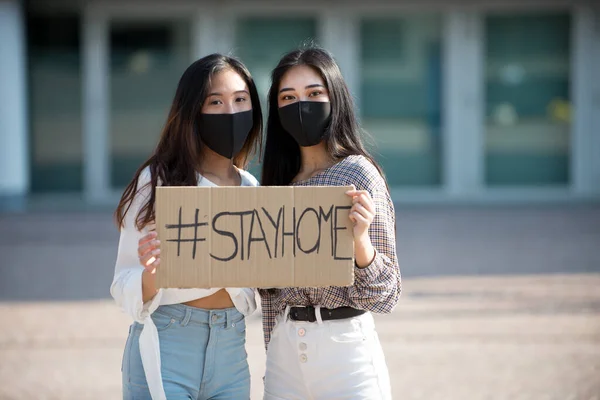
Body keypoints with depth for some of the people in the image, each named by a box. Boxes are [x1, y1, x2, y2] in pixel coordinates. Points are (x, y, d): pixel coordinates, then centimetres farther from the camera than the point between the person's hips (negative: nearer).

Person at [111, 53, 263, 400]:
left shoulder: (251, 187, 7)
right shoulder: (159, 180, -8)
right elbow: (127, 290, -10)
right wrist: (151, 273, -31)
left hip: (232, 347, 5)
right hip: (167, 345, -5)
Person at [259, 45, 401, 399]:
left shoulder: (359, 173, -8)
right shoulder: (279, 179, 9)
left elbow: (384, 295, -10)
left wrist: (359, 238, -26)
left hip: (344, 344, -5)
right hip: (284, 352, 5)